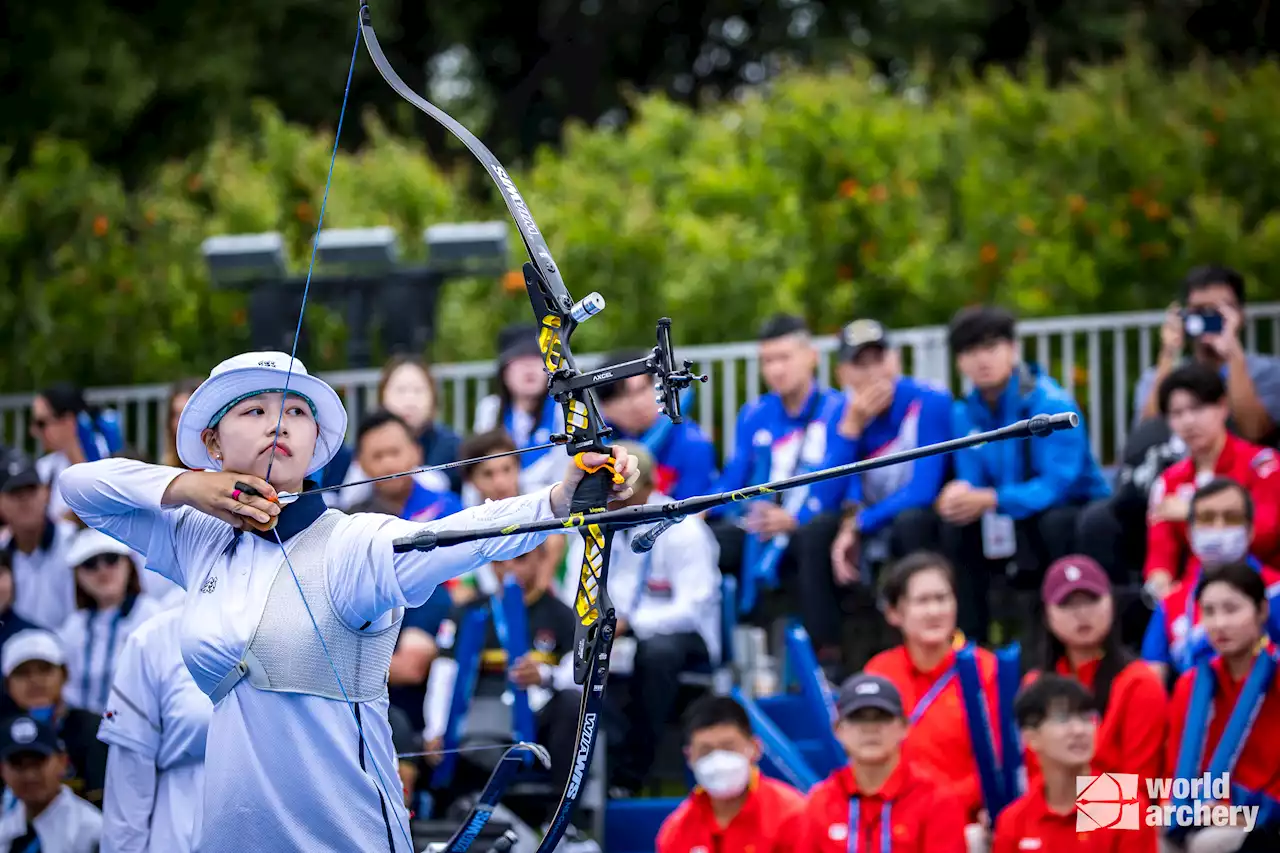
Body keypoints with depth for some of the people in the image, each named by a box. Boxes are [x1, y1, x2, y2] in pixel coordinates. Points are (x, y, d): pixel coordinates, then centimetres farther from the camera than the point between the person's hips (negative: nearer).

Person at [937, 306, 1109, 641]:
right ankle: (970, 641, -8)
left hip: (1079, 515, -6)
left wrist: (991, 500, -38)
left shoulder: (1052, 403, -20)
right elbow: (972, 485, -1)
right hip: (1019, 526, 6)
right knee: (956, 527, -16)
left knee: (1057, 522, -37)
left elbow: (1058, 485, -28)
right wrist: (961, 494, -27)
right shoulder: (966, 415, 0)